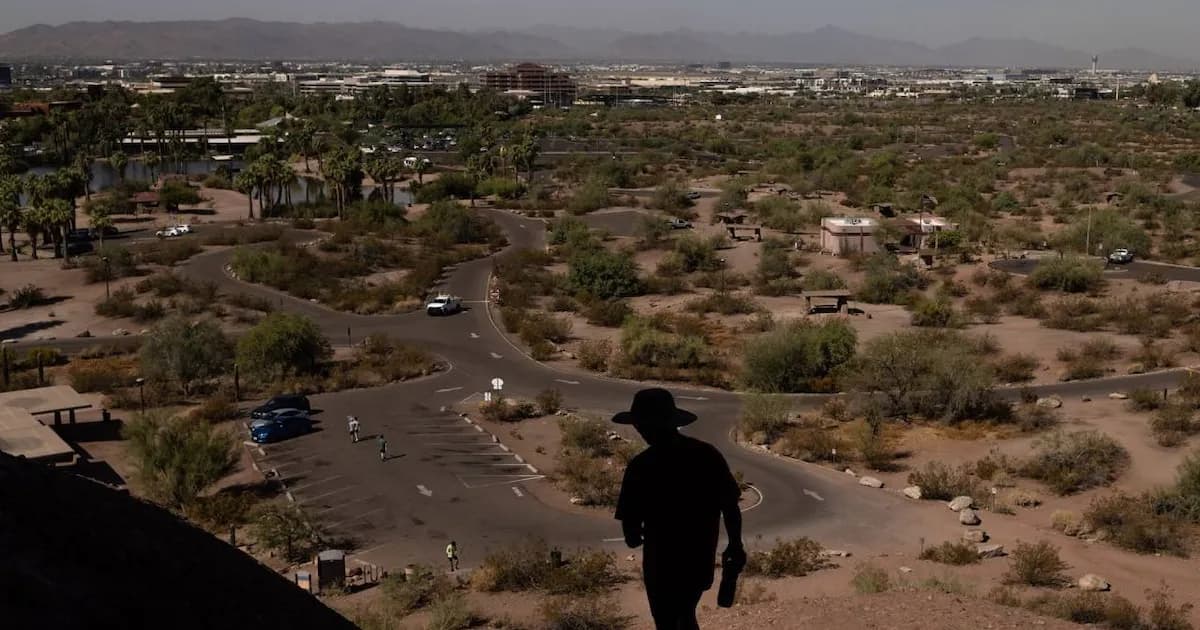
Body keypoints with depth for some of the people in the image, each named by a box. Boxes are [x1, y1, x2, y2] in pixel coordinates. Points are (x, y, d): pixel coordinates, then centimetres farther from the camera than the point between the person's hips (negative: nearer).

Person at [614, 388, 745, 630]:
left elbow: (631, 530, -14)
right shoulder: (708, 455, -6)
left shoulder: (641, 467, -19)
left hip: (663, 565, -5)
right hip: (700, 560, 5)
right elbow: (730, 506, -2)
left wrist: (636, 537, 8)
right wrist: (735, 546, 13)